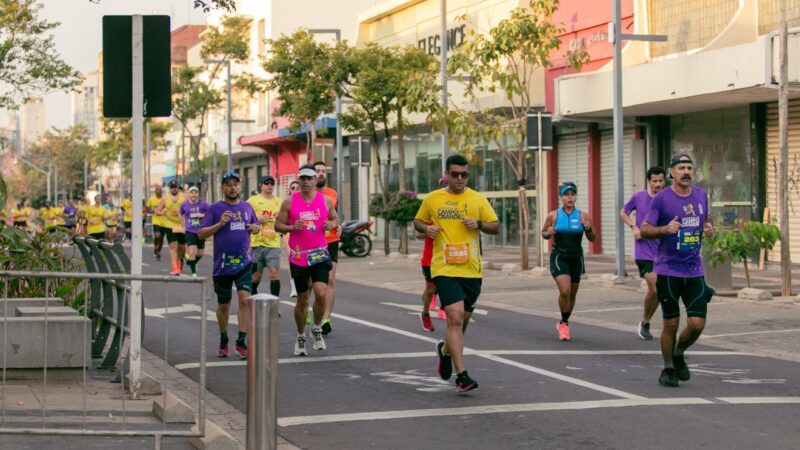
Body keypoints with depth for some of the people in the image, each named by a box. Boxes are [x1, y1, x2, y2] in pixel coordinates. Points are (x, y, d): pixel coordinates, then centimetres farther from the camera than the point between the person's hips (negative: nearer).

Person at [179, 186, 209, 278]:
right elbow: (180, 214, 17)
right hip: (190, 231, -1)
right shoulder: (184, 204, -2)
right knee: (192, 251, -14)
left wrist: (203, 215, -19)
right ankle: (193, 272, -5)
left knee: (200, 253, 11)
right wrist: (184, 225, 12)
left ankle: (192, 263, 41)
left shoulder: (203, 204, -9)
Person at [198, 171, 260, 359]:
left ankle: (241, 341, -11)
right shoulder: (215, 209, -2)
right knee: (223, 305, 10)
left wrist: (255, 228, 1)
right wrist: (220, 224, -18)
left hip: (244, 262, 1)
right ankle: (223, 340, 31)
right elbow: (201, 234, -5)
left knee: (244, 299, -15)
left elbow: (255, 226, 24)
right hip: (222, 264, -1)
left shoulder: (247, 207, 8)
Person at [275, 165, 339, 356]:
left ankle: (316, 328, 9)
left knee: (321, 293, -17)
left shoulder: (326, 200, 4)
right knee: (302, 299, 7)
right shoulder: (289, 202, -1)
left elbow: (336, 219, 16)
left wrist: (331, 224, -7)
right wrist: (292, 227, -17)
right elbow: (278, 224, 3)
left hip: (319, 254, 0)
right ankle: (300, 337, 25)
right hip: (298, 256, 0)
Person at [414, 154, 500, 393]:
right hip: (445, 268, -3)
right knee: (455, 318, -16)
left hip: (472, 270, 3)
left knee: (463, 321, 13)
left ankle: (445, 350, 46)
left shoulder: (477, 199, 5)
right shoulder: (432, 199, 5)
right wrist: (426, 228, -4)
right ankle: (461, 375, -16)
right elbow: (417, 221, 18)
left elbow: (496, 226, 8)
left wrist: (479, 224, -12)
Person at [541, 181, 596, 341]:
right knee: (565, 291, -19)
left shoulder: (583, 216, -2)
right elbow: (543, 233, 9)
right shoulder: (553, 216, -4)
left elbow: (592, 239, 4)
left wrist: (589, 229, -17)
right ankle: (564, 323, 2)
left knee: (572, 294, 12)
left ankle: (563, 323, 34)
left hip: (576, 258, 3)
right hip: (559, 257, -2)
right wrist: (549, 233, -14)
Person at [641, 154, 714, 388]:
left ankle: (679, 355, 26)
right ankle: (668, 369, 19)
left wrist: (709, 228, 2)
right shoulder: (661, 198, -6)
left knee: (697, 324, -3)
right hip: (668, 270, -4)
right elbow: (644, 230, -6)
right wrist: (665, 229, -24)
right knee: (671, 324, 1)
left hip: (694, 270, 4)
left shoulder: (701, 195, 8)